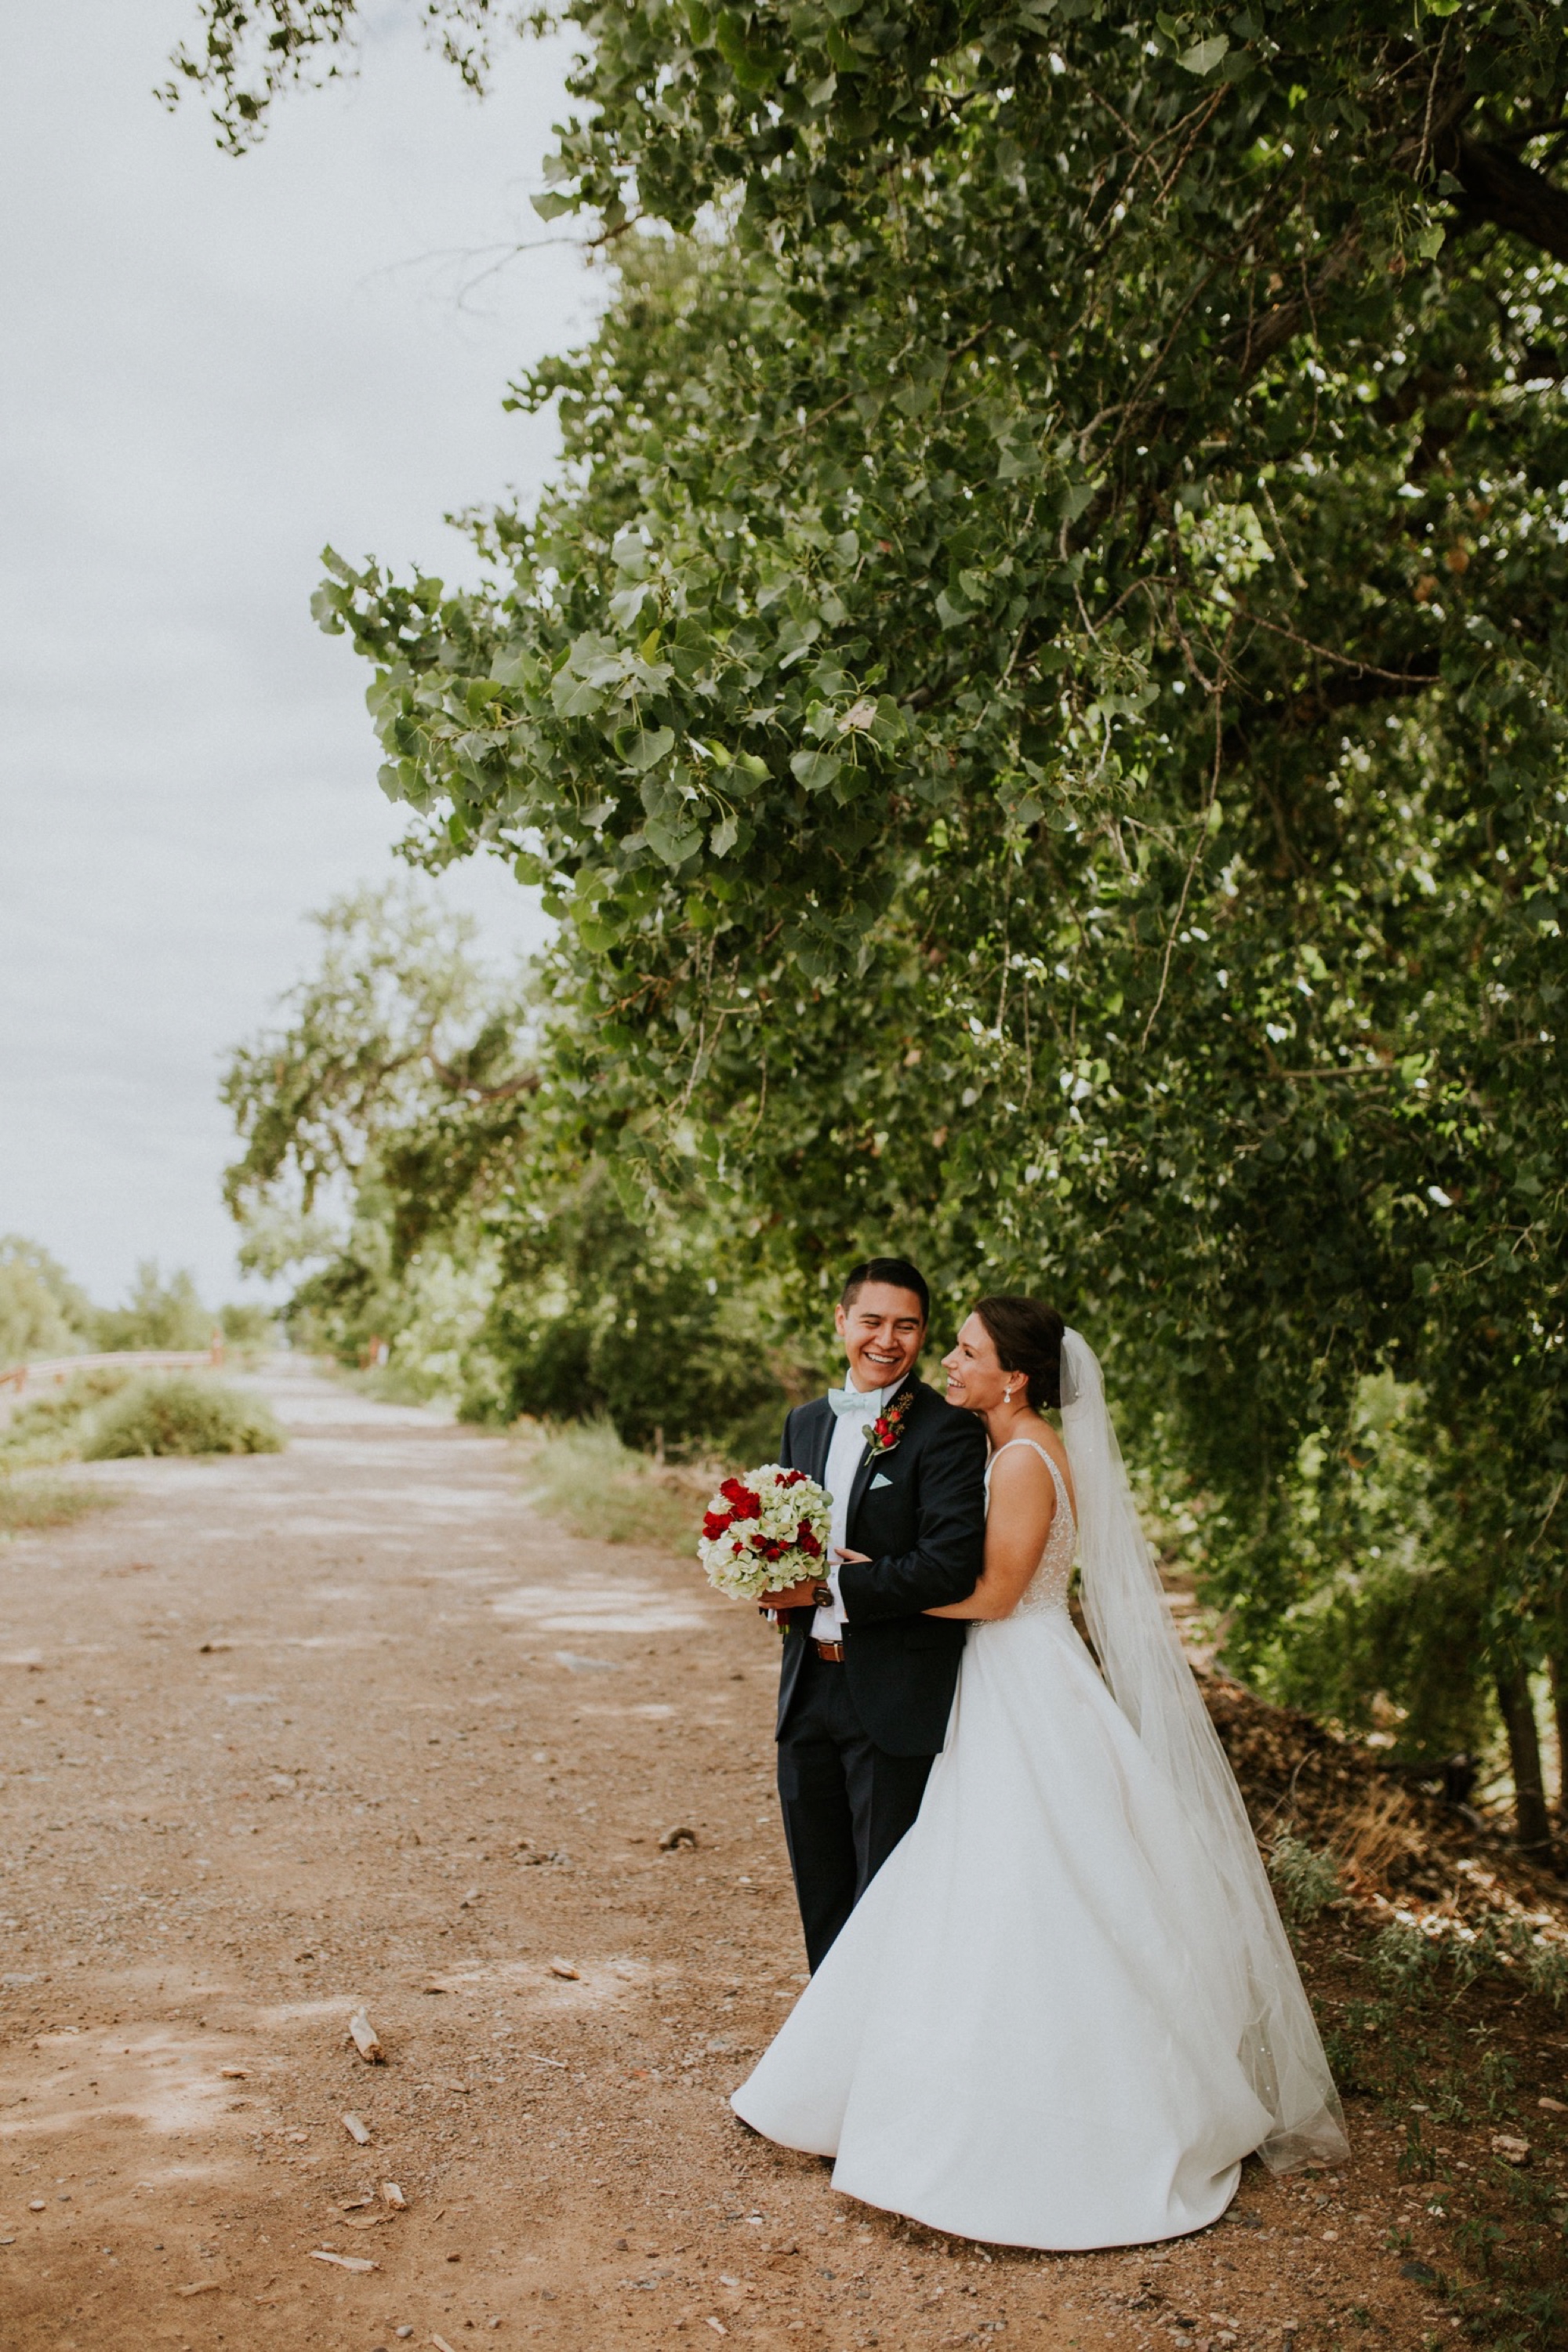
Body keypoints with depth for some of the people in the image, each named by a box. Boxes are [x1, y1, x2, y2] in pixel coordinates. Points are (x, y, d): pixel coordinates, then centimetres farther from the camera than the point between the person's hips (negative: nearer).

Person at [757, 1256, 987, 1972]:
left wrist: (828, 1589, -18)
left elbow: (952, 1566, -22)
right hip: (807, 1692, 7)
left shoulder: (948, 1433, -11)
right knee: (820, 1893, 18)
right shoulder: (805, 1423, 11)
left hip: (896, 1698, -6)